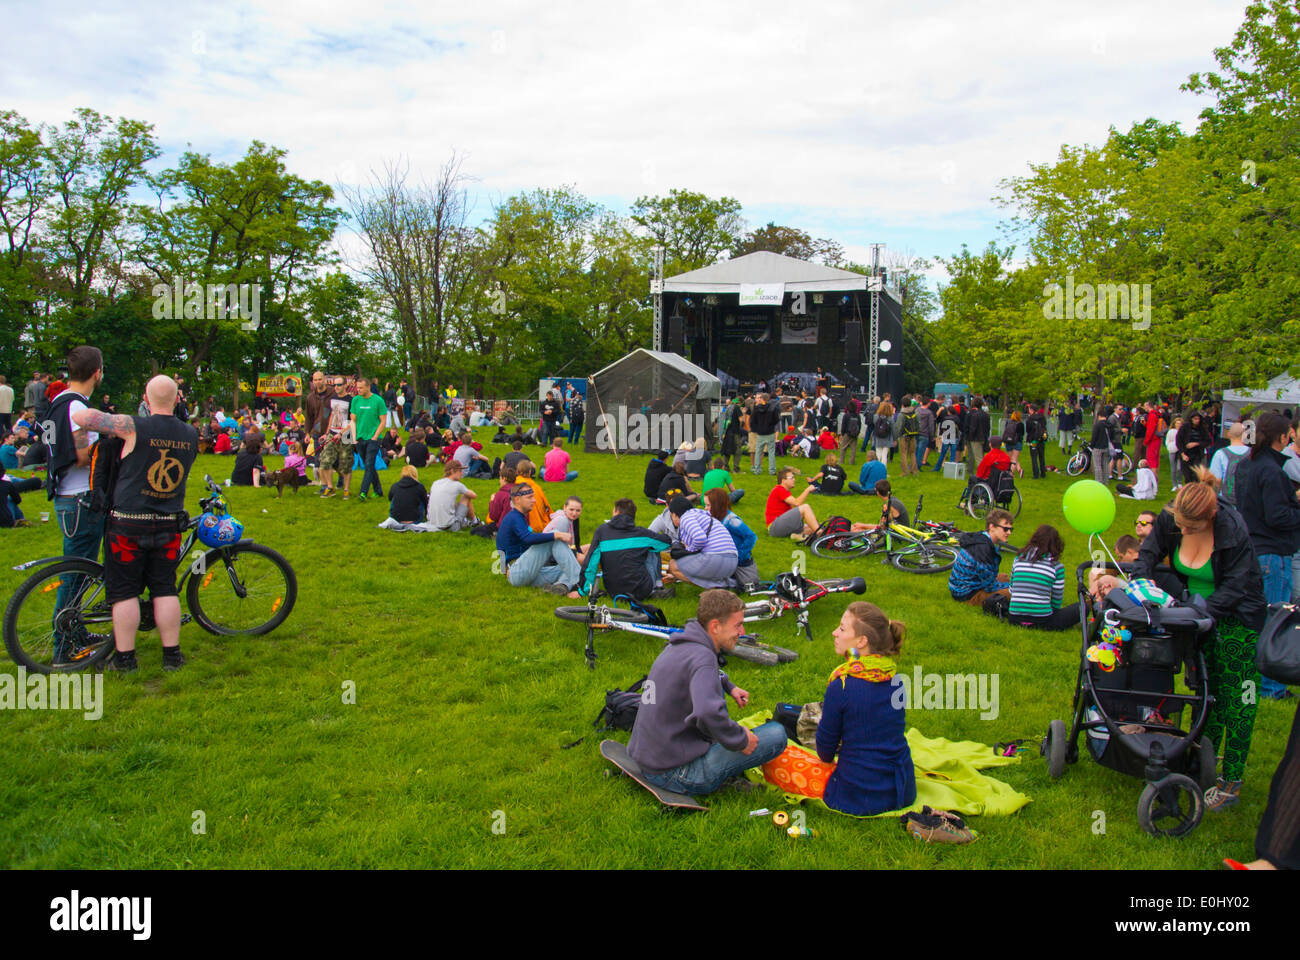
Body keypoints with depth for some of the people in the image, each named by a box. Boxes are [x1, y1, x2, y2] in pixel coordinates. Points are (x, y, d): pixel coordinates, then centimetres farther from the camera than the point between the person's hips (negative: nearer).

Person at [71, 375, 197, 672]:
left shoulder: (133, 427, -13)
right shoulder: (191, 434, 0)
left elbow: (80, 416, -10)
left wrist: (104, 430, 11)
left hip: (128, 524, -3)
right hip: (169, 526, 4)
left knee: (124, 592, 6)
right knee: (165, 590, 11)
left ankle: (125, 657, 12)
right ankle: (172, 654, 14)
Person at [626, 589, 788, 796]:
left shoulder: (677, 646, 8)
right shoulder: (702, 657, -21)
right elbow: (708, 715, -38)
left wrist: (729, 686, 19)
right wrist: (741, 740, -20)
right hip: (675, 775, -9)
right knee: (777, 734, -11)